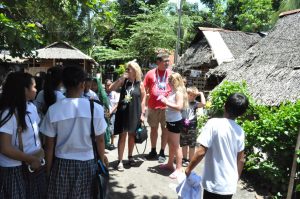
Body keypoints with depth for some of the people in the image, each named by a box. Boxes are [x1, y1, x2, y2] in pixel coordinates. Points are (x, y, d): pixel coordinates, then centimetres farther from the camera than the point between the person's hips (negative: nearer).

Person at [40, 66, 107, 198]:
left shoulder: (53, 110, -11)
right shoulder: (96, 108, -13)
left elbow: (49, 145, -4)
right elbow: (100, 140, -4)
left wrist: (48, 170, 9)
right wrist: (102, 161, 11)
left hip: (62, 164, 1)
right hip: (87, 164, 0)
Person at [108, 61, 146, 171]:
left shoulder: (140, 83, -2)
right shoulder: (124, 81, 2)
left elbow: (143, 99, 1)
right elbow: (110, 89, -6)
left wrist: (142, 114, -2)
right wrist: (121, 78, -14)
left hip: (134, 113, 0)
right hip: (123, 112, 0)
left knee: (132, 135, 14)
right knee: (122, 136, 0)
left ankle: (130, 156, 32)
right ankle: (120, 161, 6)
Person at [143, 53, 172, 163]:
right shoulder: (150, 73, 1)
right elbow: (144, 90, 5)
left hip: (166, 106, -1)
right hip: (153, 106, 1)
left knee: (165, 129, 6)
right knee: (153, 128, 13)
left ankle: (162, 152, 19)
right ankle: (153, 151, 28)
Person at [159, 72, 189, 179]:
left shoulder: (179, 92, -18)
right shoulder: (173, 92, 9)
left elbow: (179, 107, -29)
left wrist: (167, 102, -24)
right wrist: (165, 100, -2)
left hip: (175, 122, -10)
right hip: (170, 121, 10)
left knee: (176, 145, -1)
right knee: (170, 143, 19)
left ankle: (179, 168, 9)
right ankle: (170, 164, 34)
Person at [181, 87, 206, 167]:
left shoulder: (195, 104, -5)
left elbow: (203, 103, -22)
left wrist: (201, 94, -14)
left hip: (192, 127, -1)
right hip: (183, 126, 2)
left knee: (192, 145, 8)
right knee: (184, 144, 16)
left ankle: (190, 160, 22)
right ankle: (184, 159, 32)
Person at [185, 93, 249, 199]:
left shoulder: (214, 123, -18)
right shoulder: (240, 131, 0)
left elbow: (201, 152, -21)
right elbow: (241, 159, 8)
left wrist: (188, 169, -7)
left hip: (214, 183, -5)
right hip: (230, 184, 5)